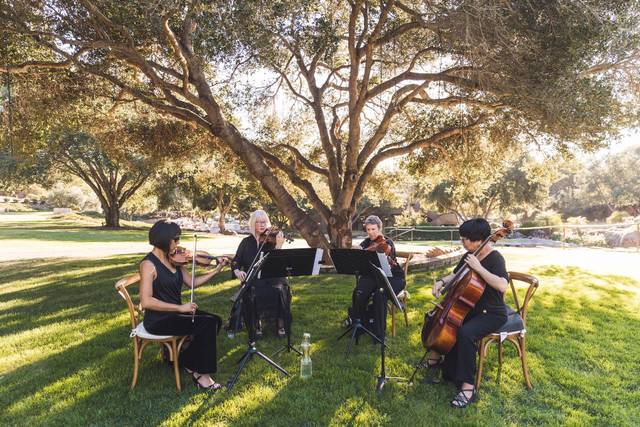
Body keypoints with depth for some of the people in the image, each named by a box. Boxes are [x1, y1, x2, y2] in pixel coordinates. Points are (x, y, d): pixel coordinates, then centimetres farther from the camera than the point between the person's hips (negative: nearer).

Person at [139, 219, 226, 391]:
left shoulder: (173, 259, 5)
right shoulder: (149, 264, -17)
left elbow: (192, 283, 11)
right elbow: (146, 301, -24)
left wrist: (216, 270, 2)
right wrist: (180, 307, -24)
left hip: (176, 313, 8)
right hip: (159, 320, -8)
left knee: (215, 320, -7)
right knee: (207, 324, -20)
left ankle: (188, 359, 9)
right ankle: (201, 373, -3)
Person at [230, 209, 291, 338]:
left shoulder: (271, 240, 5)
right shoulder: (246, 242, 11)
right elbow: (236, 260, 8)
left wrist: (278, 246, -24)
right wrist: (237, 271, -14)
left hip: (271, 277, -1)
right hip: (252, 278, 1)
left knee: (279, 290, -32)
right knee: (253, 293, -32)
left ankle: (281, 324, -16)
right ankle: (257, 324, -12)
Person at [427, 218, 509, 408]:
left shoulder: (495, 258, -19)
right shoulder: (469, 256, 4)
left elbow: (502, 285, -37)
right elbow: (455, 275, 18)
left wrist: (479, 268, -35)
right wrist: (442, 281, -2)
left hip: (491, 314, -9)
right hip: (470, 308, 9)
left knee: (465, 333, -34)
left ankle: (468, 387, -24)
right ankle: (437, 356, 27)